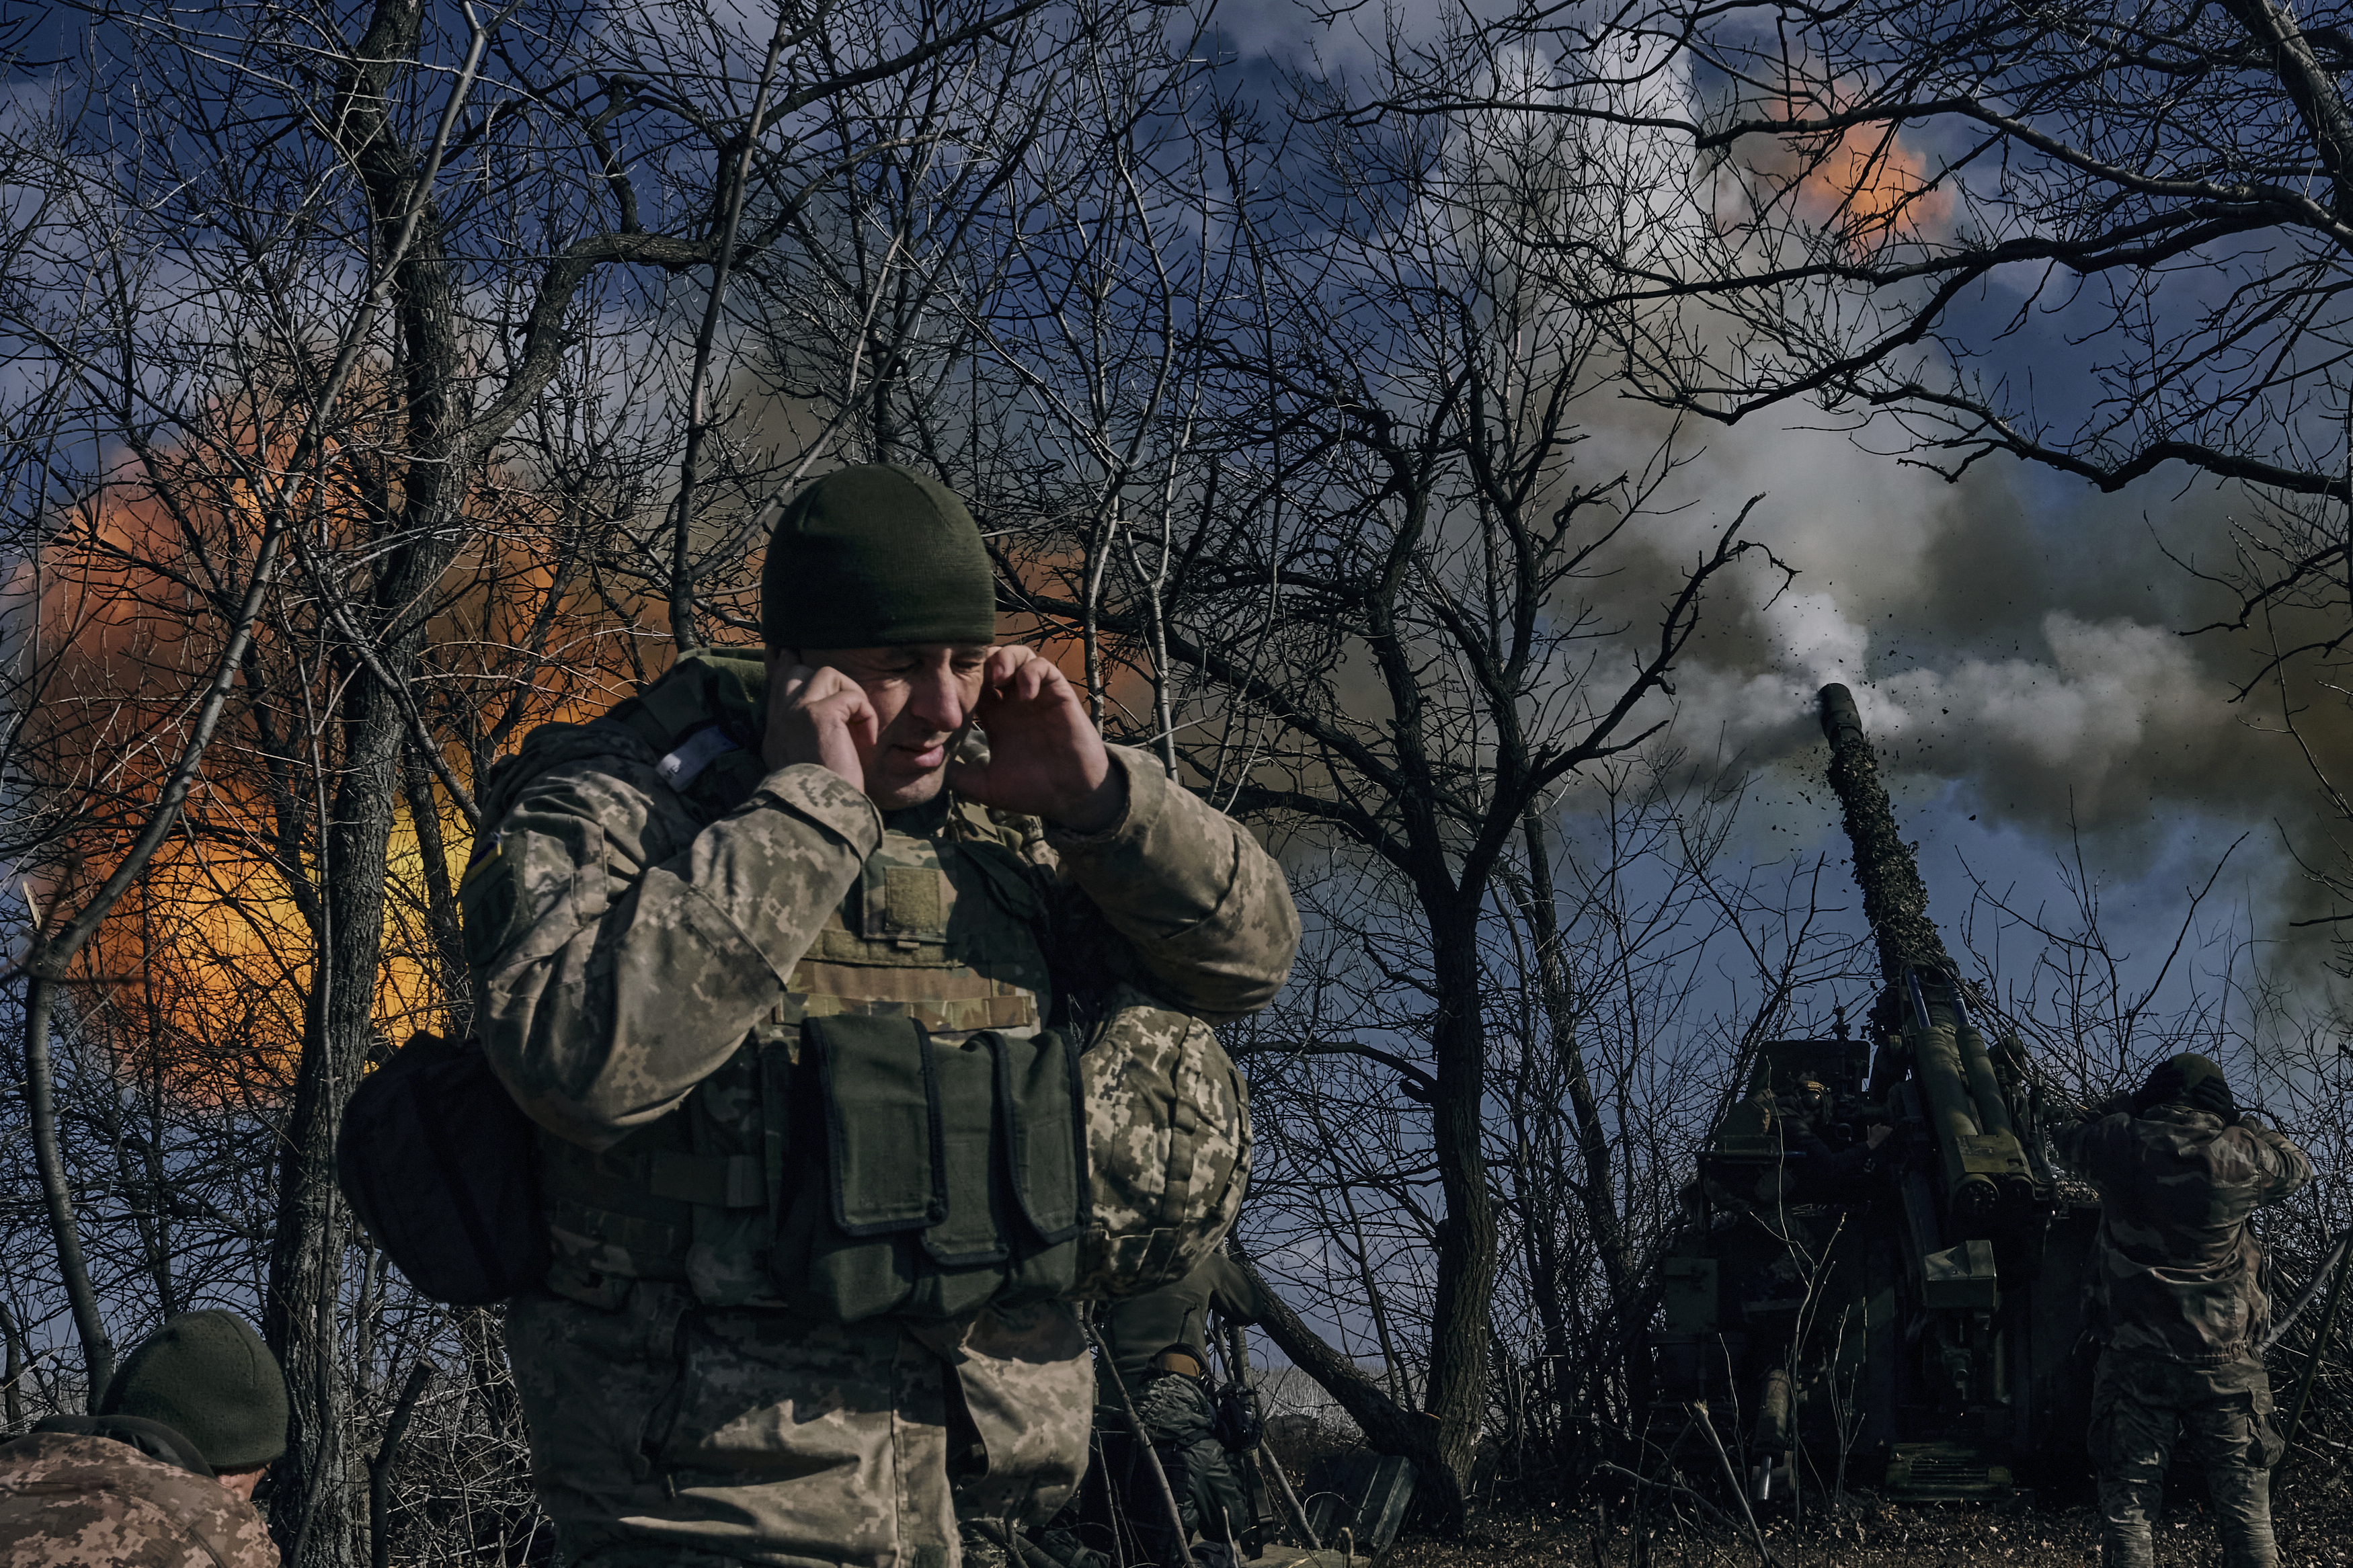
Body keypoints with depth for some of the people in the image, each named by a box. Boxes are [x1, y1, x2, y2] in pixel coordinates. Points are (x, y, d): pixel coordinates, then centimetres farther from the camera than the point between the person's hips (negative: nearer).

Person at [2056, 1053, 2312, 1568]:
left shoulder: (2122, 1142, -3)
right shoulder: (2240, 1154, -5)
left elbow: (2070, 1139, 19)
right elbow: (2297, 1166, 16)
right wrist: (2246, 1125, 25)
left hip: (2136, 1362, 0)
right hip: (2225, 1365, 0)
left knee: (2128, 1506, 6)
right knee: (2245, 1507, 8)